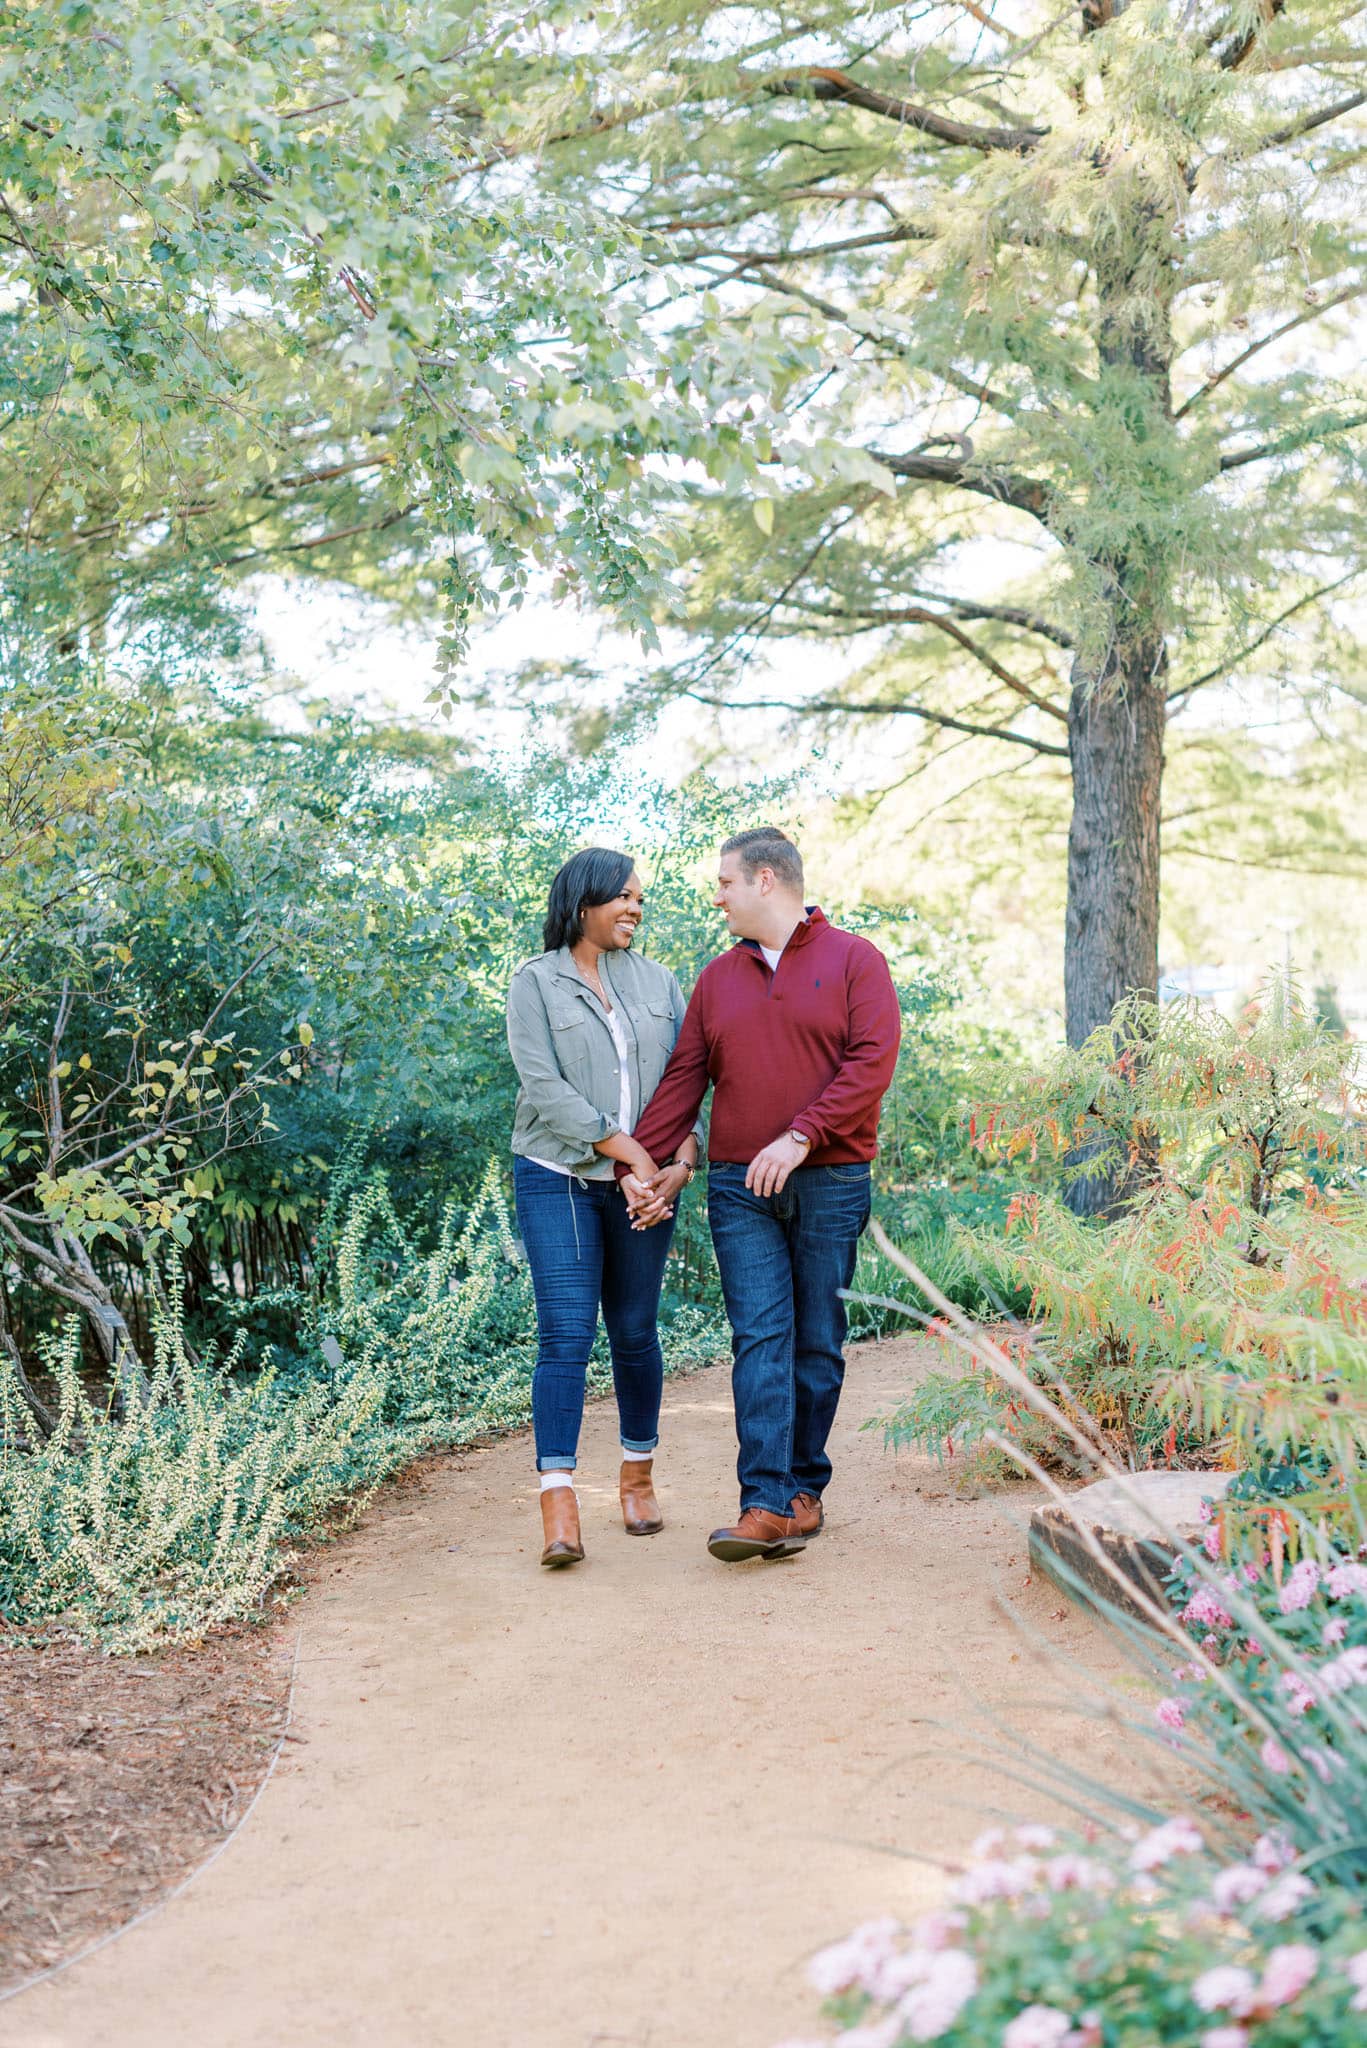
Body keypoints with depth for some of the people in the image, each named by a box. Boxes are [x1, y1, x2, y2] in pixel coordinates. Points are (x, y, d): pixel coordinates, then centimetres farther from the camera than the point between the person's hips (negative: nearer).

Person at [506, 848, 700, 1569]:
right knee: (566, 1334, -10)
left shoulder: (659, 982, 11)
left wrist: (681, 1160, -9)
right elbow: (543, 1085, -10)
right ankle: (559, 1506, -12)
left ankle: (638, 1472, 28)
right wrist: (627, 1149, -15)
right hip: (559, 1179, -3)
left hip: (644, 1184, 3)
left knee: (634, 1331, 10)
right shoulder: (536, 982, 0)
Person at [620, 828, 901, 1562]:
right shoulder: (718, 979, 15)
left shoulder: (853, 960, 2)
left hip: (830, 1184, -2)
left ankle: (803, 1487, 16)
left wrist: (801, 1137, -19)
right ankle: (768, 1506, -11)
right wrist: (638, 1164, 3)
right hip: (740, 1188, 3)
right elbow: (682, 1080, 13)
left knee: (817, 1343, 4)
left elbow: (872, 1060, -10)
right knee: (760, 1340, -7)